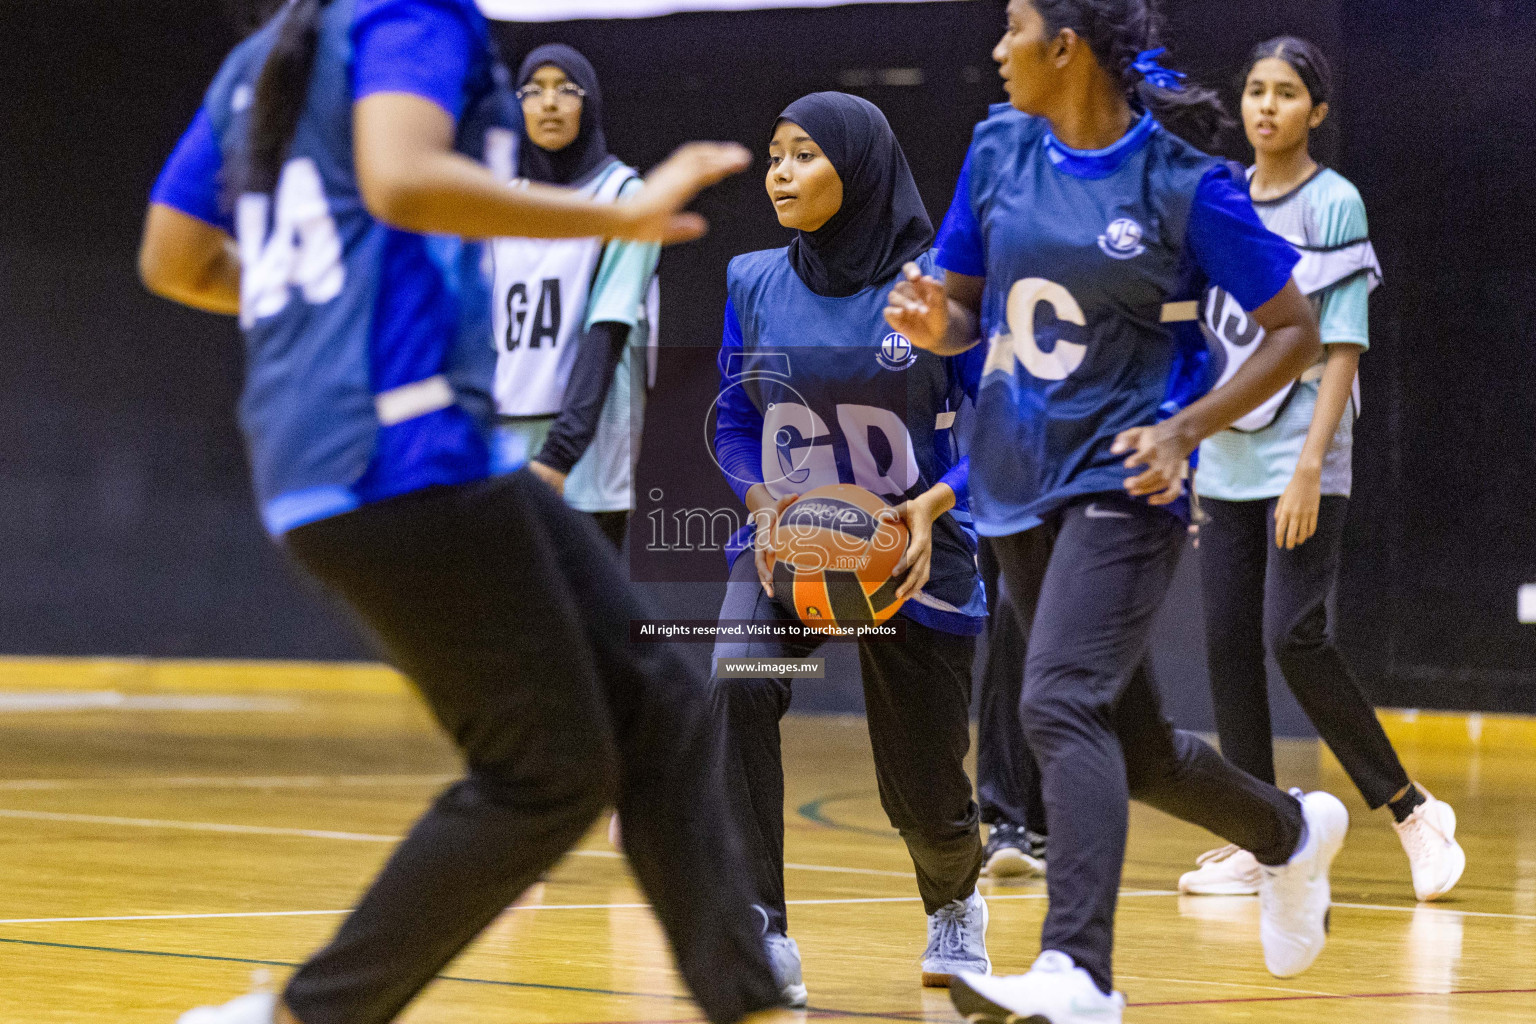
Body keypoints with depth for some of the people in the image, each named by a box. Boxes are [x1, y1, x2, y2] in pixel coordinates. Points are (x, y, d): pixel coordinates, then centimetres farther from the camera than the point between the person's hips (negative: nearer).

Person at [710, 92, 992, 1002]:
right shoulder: (756, 285, -2)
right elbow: (735, 424, 7)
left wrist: (934, 504, -25)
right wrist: (765, 506, -12)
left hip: (913, 553, -2)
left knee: (925, 797, 4)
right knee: (736, 684, -30)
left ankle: (954, 902, 43)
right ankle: (762, 941, -27)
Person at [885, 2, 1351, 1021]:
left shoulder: (1184, 185, -11)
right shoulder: (999, 152, 4)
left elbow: (1296, 332, -5)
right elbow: (967, 312, 15)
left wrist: (1187, 429, -17)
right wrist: (935, 323, -10)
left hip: (1124, 484, -6)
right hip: (1021, 481, 6)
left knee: (1061, 704, -24)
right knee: (1131, 744, 15)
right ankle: (1291, 833, 42)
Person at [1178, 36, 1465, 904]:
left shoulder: (1333, 203, -5)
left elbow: (1342, 345, -10)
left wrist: (1311, 463, -18)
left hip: (1300, 463, -6)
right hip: (1226, 464, 6)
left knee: (1294, 636, -15)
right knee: (1229, 644, 2)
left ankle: (1414, 810, -2)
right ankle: (1257, 847, 8)